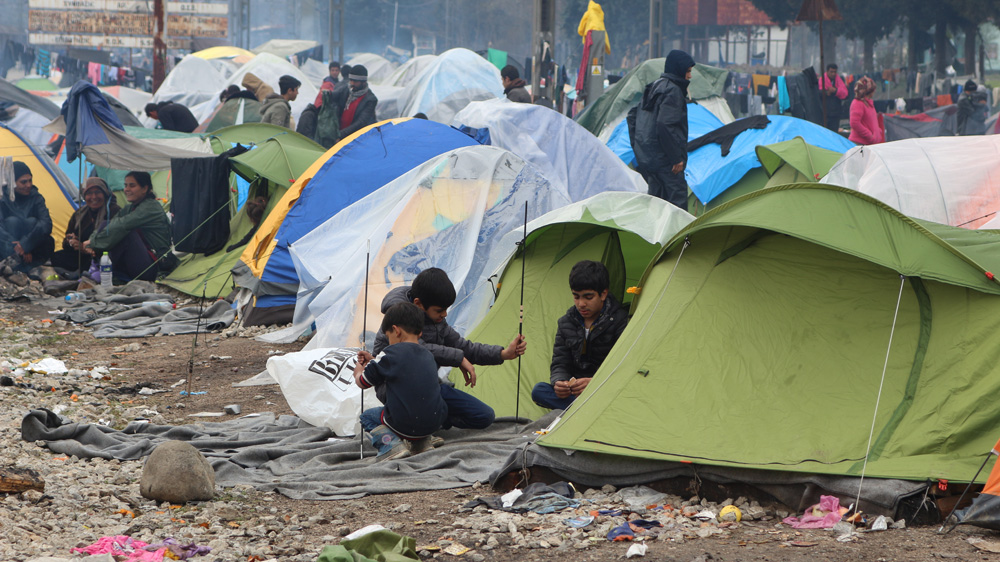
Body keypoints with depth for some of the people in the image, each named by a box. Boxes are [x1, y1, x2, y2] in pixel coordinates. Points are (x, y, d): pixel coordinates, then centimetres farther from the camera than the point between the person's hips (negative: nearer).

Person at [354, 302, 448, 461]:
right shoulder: (428, 355, 11)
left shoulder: (390, 354, -9)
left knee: (367, 416, 22)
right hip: (435, 423, 6)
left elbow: (363, 383, 4)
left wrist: (358, 372, 27)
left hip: (405, 425, -6)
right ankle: (422, 441, 15)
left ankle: (392, 445, -6)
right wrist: (373, 361, 33)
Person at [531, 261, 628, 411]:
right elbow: (559, 364, 6)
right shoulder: (565, 323, 8)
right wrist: (559, 382, -20)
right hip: (573, 392, 5)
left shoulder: (620, 322, -7)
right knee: (539, 391, -23)